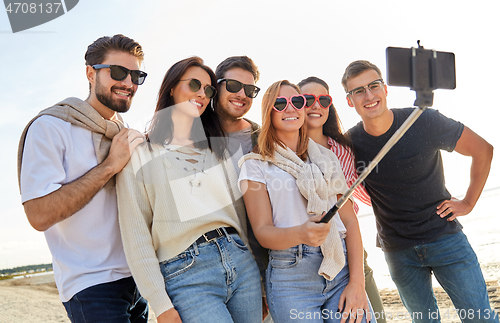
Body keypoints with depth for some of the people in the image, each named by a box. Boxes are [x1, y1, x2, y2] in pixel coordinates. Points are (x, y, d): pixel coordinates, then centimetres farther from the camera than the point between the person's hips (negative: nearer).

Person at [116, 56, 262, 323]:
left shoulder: (219, 147, 15)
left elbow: (240, 210, 14)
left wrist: (260, 277, 11)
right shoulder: (140, 155, 0)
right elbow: (136, 235, -4)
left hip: (240, 261, 5)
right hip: (186, 275, -5)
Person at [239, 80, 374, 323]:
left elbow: (349, 221, 7)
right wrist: (300, 233, -27)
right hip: (290, 278, -3)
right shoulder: (255, 165, 3)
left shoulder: (327, 158, 14)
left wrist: (357, 283, -4)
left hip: (342, 268, 3)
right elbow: (262, 231, -5)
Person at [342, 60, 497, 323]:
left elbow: (482, 149, -1)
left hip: (444, 236, -1)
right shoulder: (350, 143, -8)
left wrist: (468, 202, -2)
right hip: (397, 250, 2)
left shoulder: (424, 121, -13)